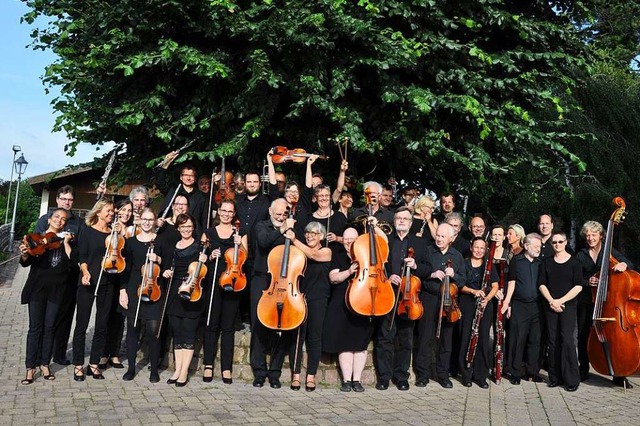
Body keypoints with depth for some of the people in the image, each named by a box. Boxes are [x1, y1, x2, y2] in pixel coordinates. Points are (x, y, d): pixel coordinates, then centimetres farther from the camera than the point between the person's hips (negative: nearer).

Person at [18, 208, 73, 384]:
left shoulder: (66, 240, 8)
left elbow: (71, 262, -6)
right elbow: (26, 263, -3)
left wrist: (66, 243, -9)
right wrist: (24, 254, -24)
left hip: (56, 289, 2)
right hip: (37, 287, -1)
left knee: (49, 327, 6)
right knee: (35, 327, -2)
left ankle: (45, 364, 16)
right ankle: (30, 368, 5)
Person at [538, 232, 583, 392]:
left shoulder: (574, 262, 1)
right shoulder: (546, 263, 10)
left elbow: (578, 286, -6)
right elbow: (542, 284, 5)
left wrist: (560, 301, -12)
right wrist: (551, 301, -10)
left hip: (568, 306, -3)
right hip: (550, 307, 3)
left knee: (567, 340, -11)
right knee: (553, 341, 4)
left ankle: (571, 380, -3)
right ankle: (555, 377, 11)